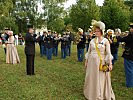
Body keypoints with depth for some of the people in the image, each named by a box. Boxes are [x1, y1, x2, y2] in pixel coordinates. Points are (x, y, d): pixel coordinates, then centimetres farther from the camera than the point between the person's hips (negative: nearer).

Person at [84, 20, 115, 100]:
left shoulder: (105, 41, -3)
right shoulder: (92, 41, 6)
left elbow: (108, 53, -8)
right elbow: (89, 52, 12)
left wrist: (110, 63, -14)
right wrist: (86, 61, 13)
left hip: (101, 62, -3)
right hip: (92, 62, 3)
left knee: (101, 79, 4)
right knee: (91, 78, 10)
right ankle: (91, 93, 28)